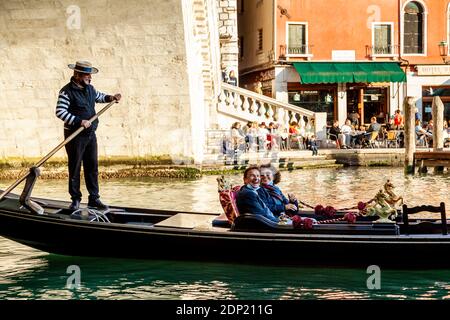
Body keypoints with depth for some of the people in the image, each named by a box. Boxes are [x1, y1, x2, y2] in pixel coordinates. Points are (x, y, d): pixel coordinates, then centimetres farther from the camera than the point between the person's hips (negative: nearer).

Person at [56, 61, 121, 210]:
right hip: (75, 135, -7)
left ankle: (94, 198, 15)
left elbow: (98, 96, 32)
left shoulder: (89, 88, 10)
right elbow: (60, 112, -22)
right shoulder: (67, 91, -14)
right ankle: (75, 199, 10)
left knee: (92, 167, 8)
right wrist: (79, 121, -26)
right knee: (75, 168, 1)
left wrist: (110, 98, 12)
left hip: (90, 134, 7)